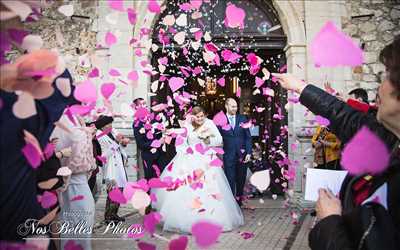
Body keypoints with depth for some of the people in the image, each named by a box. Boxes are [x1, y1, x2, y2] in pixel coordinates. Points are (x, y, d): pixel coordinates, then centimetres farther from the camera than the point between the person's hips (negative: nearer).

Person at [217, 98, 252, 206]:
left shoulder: (242, 119, 6)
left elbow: (248, 137, 6)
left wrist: (248, 153, -3)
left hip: (242, 155, 3)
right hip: (228, 156, -2)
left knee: (241, 180, 13)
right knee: (230, 181, 0)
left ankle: (239, 201, 29)